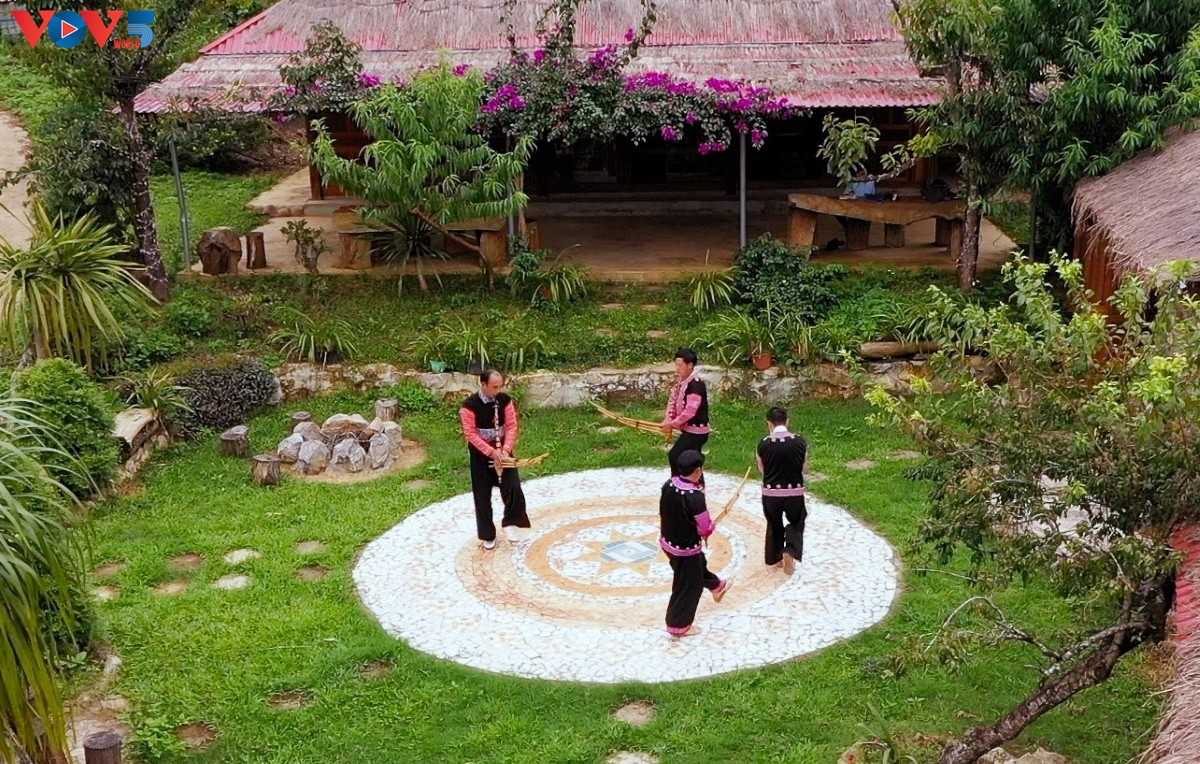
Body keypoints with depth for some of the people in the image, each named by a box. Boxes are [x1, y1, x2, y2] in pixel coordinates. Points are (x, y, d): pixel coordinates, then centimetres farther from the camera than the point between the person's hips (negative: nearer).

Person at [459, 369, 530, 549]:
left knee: (513, 488, -11)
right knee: (482, 496, 6)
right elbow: (470, 434, -19)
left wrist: (505, 449, -19)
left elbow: (511, 426, -6)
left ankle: (510, 523, 10)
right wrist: (491, 452, -25)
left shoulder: (505, 400, -7)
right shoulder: (470, 406, -19)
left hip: (502, 450, 3)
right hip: (481, 454, -3)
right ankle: (487, 535, 20)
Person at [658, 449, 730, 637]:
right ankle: (678, 626, 29)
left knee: (698, 566, 33)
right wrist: (712, 527, -2)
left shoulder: (668, 485, -11)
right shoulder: (695, 496, -32)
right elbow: (705, 529, -24)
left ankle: (716, 586, 59)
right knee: (687, 586, 14)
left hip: (668, 541, 7)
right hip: (686, 547, -7)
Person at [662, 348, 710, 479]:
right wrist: (668, 420, -8)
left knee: (674, 455, -12)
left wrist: (673, 424, -20)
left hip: (696, 430, -9)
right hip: (690, 429, 9)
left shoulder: (696, 384, -22)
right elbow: (673, 401, 8)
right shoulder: (681, 382, 8)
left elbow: (690, 410, -28)